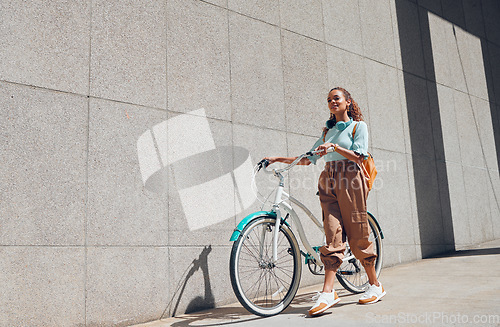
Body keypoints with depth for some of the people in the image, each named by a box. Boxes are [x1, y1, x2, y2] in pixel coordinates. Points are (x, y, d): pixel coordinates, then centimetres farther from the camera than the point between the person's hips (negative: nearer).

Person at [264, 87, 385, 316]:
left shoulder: (358, 126, 7)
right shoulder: (328, 130, 21)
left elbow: (359, 157, -5)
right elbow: (309, 158, 19)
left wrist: (335, 147, -18)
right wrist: (279, 159, 13)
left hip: (350, 180, -4)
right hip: (328, 181, 4)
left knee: (357, 234, -2)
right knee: (332, 233, -6)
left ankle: (375, 285, 15)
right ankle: (328, 292, -12)